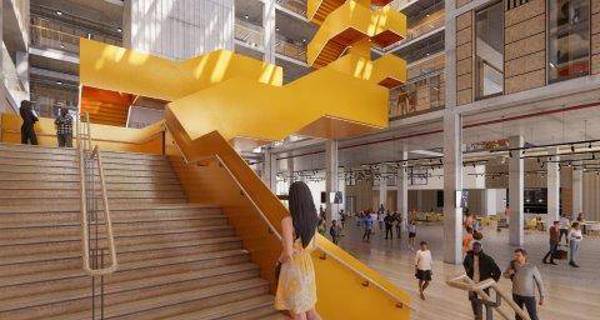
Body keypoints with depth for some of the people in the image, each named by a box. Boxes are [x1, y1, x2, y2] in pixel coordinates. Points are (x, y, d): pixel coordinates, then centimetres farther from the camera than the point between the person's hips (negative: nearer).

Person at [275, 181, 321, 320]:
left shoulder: (287, 221, -21)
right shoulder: (312, 219, -1)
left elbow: (288, 253, -22)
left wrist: (280, 261, -3)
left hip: (293, 269, -6)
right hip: (308, 266, 6)